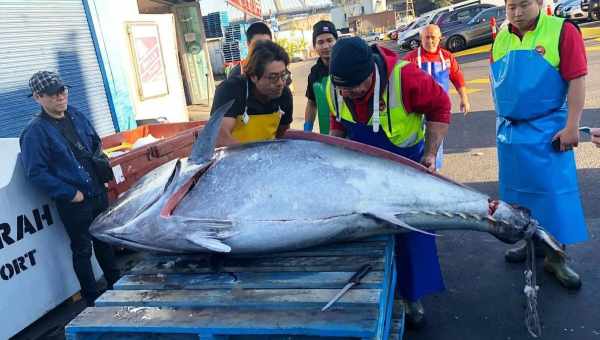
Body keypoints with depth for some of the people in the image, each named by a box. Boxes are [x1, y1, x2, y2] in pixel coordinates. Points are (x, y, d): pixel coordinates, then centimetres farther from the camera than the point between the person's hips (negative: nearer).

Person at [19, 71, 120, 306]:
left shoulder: (76, 116, 5)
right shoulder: (35, 132, -16)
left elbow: (96, 144, 19)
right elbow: (36, 173, -19)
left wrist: (102, 168, 5)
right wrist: (70, 194, -20)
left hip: (98, 192, 7)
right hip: (74, 202, -7)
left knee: (104, 240, 21)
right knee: (82, 249, 7)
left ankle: (116, 285, 39)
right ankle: (93, 300, 23)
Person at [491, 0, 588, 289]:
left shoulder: (562, 30, -10)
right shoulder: (500, 38, 5)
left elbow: (576, 80, -12)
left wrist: (571, 126, -16)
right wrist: (503, 119, 12)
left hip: (546, 130, -5)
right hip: (508, 129, 5)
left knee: (554, 191, -1)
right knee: (518, 189, 14)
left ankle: (555, 257, 11)